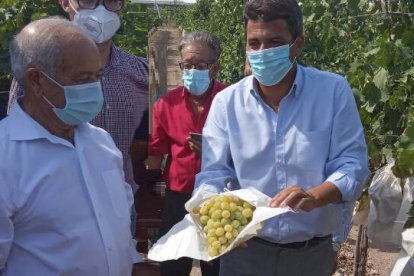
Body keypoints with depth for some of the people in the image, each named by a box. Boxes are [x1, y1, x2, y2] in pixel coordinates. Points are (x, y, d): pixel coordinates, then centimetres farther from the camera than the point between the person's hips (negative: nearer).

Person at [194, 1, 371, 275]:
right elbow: (213, 173, -8)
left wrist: (314, 197, -30)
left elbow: (353, 164, -11)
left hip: (313, 252, 0)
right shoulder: (226, 102, -6)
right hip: (244, 249, 0)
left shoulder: (335, 91, -8)